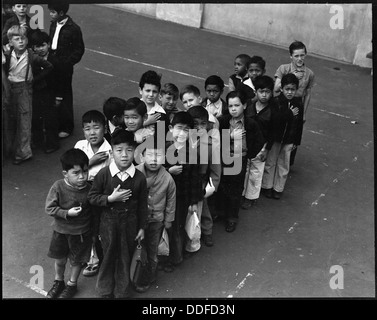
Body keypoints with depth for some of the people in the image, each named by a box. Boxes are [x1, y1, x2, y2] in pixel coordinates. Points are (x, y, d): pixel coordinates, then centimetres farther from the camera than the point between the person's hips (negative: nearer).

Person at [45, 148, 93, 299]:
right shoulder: (58, 187, -20)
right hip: (61, 231, 1)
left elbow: (95, 211, -7)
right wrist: (67, 213, -26)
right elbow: (49, 208, -15)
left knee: (76, 261, 17)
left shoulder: (89, 189, -18)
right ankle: (58, 282, 48)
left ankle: (72, 284, 43)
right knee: (60, 259, 20)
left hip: (81, 233, -1)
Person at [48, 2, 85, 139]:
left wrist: (66, 63, -14)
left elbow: (79, 50, -9)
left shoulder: (73, 29, -12)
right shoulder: (53, 25, 8)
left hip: (64, 68, -6)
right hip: (52, 66, 6)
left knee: (64, 97, 3)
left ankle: (66, 127, 15)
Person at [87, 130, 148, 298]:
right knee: (108, 257, 14)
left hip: (129, 224, 1)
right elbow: (92, 197, -7)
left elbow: (143, 204, -2)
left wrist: (141, 227, 2)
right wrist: (110, 198, -21)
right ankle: (105, 291, 36)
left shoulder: (139, 178, -11)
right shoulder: (103, 174, -13)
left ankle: (122, 292, 35)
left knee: (125, 259, 14)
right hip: (108, 222, 0)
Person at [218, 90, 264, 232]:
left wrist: (249, 155, 1)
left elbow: (259, 142, 2)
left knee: (236, 191, 12)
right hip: (223, 160, 1)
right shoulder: (222, 121, -9)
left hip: (240, 161, 0)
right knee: (222, 189, 12)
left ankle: (232, 218, 30)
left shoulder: (251, 124, -9)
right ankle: (222, 213, 34)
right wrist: (231, 136, -24)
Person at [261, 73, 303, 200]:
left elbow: (299, 124, 4)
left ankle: (278, 188, 27)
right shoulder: (276, 102, -14)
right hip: (275, 138, -2)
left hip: (288, 140, 3)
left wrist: (296, 141, 5)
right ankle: (267, 186, 27)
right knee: (270, 163, 12)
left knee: (283, 165, 12)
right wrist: (290, 113, -25)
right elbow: (274, 119, -30)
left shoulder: (298, 104, -3)